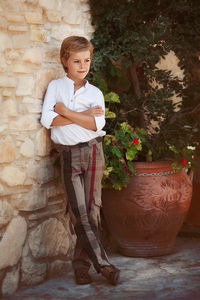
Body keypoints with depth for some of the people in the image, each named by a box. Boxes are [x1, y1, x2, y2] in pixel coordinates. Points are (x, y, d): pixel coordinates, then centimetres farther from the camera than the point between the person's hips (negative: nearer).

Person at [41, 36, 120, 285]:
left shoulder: (95, 93, 8)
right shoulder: (55, 86, 6)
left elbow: (97, 124, -9)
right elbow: (47, 120, -9)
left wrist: (66, 112, -11)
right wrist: (83, 115, -9)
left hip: (93, 151, 2)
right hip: (69, 154, -1)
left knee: (92, 209, 1)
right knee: (79, 212, -7)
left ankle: (82, 264, 11)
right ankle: (102, 264, -3)